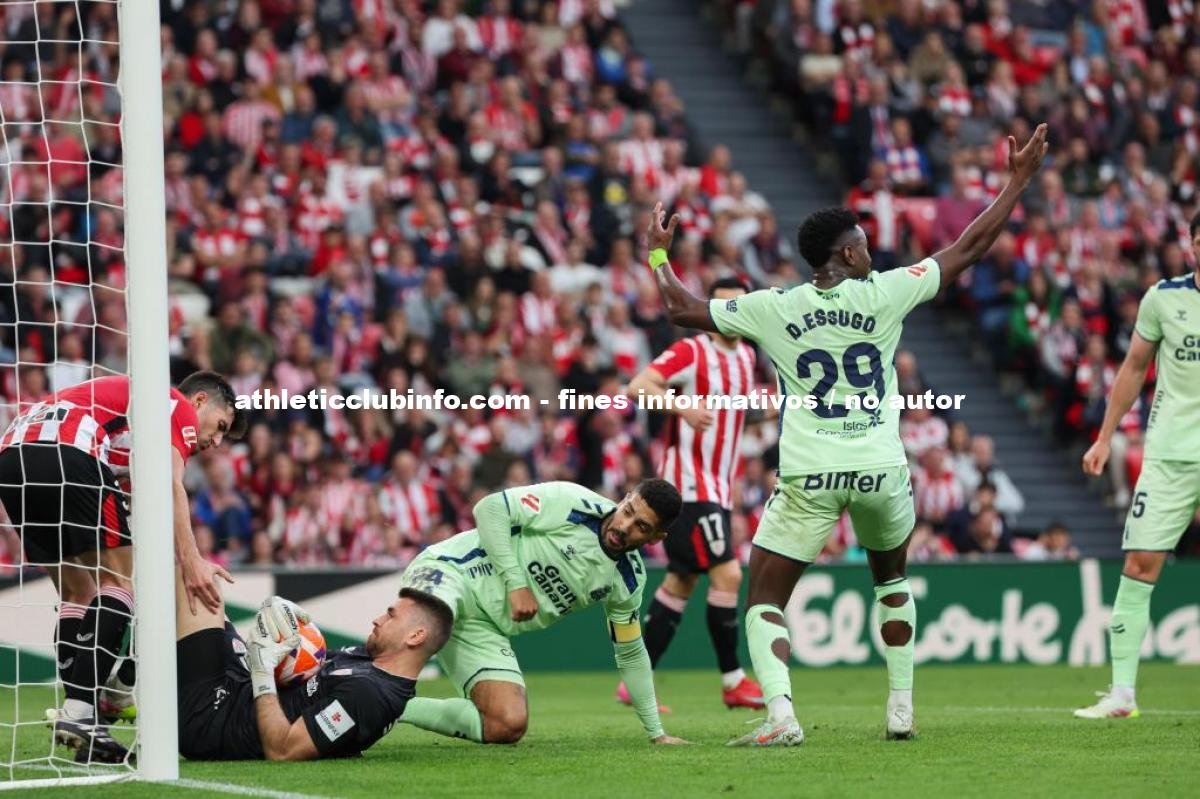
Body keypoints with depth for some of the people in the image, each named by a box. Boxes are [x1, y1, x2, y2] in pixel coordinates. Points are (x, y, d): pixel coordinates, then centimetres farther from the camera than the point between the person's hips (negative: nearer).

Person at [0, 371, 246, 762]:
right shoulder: (180, 408, 13)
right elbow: (170, 485, -7)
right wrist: (190, 561, -15)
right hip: (65, 452, -8)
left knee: (78, 594, 17)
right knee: (120, 581, -1)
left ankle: (79, 710, 8)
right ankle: (79, 713, -13)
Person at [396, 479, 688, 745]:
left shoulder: (629, 582, 6)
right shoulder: (571, 502, -13)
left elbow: (631, 653, 19)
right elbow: (490, 507, -14)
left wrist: (656, 732, 20)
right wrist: (516, 583, -18)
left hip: (483, 629, 7)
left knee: (509, 726, -16)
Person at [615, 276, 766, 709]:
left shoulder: (746, 357, 13)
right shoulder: (690, 352, -12)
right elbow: (637, 387, -24)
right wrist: (682, 405, -41)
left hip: (718, 489, 9)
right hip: (690, 485, -9)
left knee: (680, 583, 10)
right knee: (727, 574, -14)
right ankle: (732, 681, -6)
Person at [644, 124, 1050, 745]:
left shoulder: (774, 309, -2)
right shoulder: (884, 294, -3)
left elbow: (680, 309, 7)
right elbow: (969, 249, 4)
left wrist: (658, 254, 25)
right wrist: (1019, 180, 13)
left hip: (809, 478, -1)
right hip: (881, 471, 2)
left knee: (765, 600, 6)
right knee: (892, 579, 28)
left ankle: (779, 715, -16)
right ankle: (901, 709, 24)